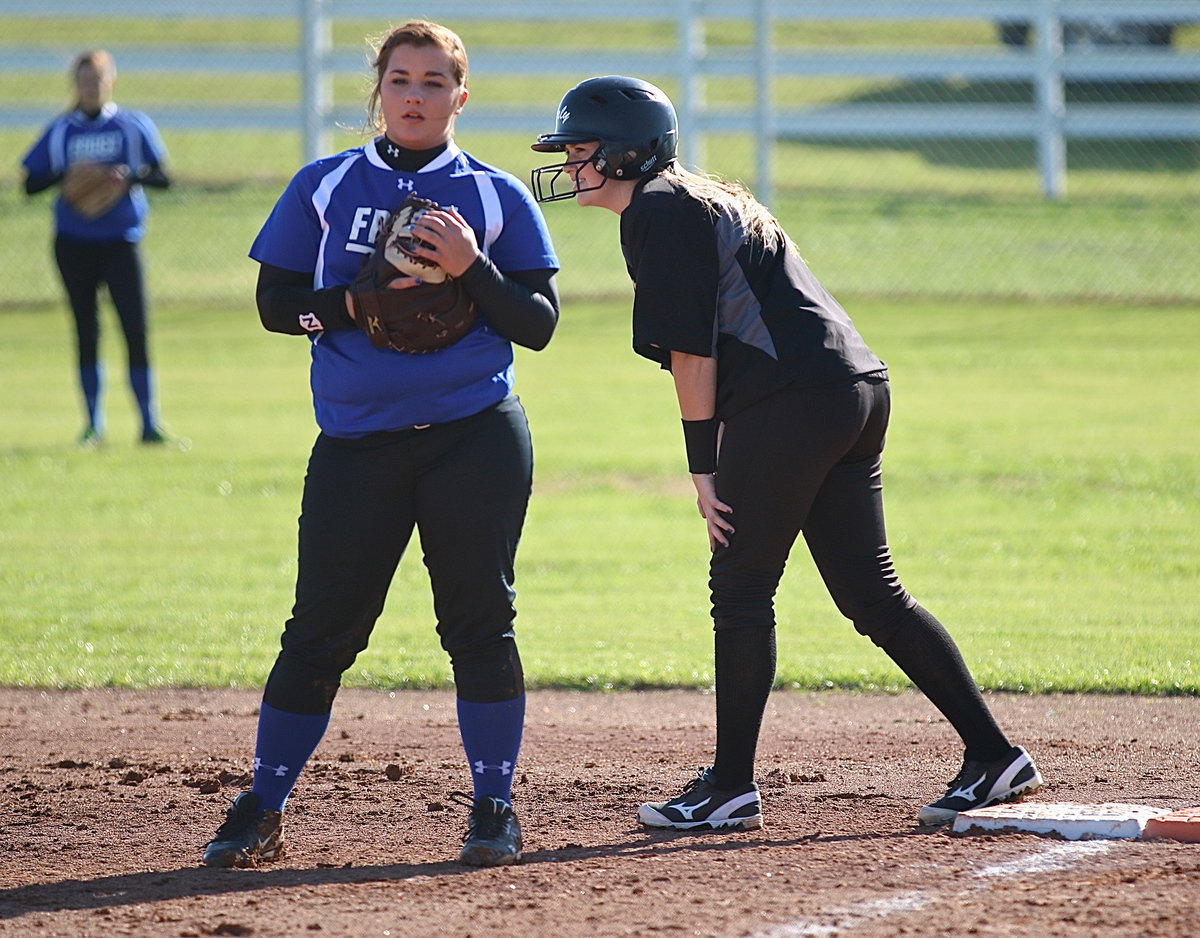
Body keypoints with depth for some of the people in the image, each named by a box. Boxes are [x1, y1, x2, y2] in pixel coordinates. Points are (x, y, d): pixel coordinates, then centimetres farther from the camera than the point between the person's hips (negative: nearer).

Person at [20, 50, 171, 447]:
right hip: (74, 243, 1)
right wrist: (65, 173, -15)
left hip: (121, 241, -1)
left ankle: (149, 424, -6)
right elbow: (31, 183, 4)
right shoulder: (61, 131, 5)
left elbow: (162, 178, 0)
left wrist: (132, 176, -20)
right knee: (86, 332, 4)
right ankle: (93, 425, 11)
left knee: (136, 331, -9)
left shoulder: (134, 126, 2)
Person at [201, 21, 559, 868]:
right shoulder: (325, 186, 10)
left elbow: (539, 323, 2)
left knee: (479, 624, -1)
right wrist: (355, 304, -12)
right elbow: (276, 303, 6)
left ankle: (495, 807, 7)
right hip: (355, 443, 1)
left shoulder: (498, 196, 6)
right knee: (321, 631, 1)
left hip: (476, 440, -1)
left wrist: (472, 269, -14)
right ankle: (262, 811, 8)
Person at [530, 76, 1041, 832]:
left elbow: (691, 350, -11)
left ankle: (732, 788, 1)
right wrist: (720, 461, 19)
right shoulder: (707, 200, 25)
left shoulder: (659, 210, -5)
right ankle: (994, 756, 6)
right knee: (872, 593, 9)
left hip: (794, 398, -10)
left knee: (741, 589, -3)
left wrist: (703, 467, -8)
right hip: (858, 389, 10)